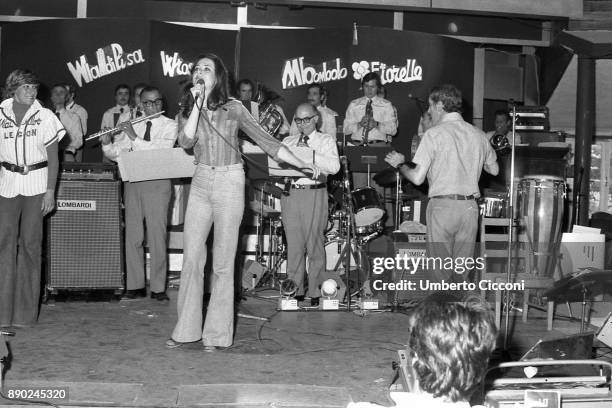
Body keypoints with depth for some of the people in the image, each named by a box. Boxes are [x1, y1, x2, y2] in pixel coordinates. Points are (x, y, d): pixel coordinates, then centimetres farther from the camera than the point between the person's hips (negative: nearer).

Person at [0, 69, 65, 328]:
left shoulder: (44, 117, 2)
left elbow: (53, 158, 2)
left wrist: (50, 191, -5)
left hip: (36, 183, -2)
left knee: (30, 243, -2)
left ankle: (25, 312, 6)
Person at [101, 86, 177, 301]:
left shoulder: (169, 125, 1)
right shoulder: (134, 126, 12)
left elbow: (162, 151, -15)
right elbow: (115, 154, 13)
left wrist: (135, 138, -19)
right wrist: (107, 144, -7)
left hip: (157, 182, -4)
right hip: (133, 180, 4)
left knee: (157, 237, -4)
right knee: (132, 236, 4)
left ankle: (158, 288, 2)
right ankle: (135, 286, 12)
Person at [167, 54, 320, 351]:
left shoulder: (233, 108, 1)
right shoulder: (187, 111, 8)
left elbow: (265, 140, 0)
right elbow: (186, 141, -11)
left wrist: (302, 164, -6)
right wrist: (197, 103, -12)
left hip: (230, 183, -3)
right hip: (201, 183, 3)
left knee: (223, 262, 0)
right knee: (191, 257, 1)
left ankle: (217, 334, 8)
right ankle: (186, 329, 12)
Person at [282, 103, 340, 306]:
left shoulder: (326, 141, 7)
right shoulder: (287, 142, 18)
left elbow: (334, 167, -8)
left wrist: (310, 153, -15)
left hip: (314, 194, -3)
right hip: (290, 194, 3)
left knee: (314, 244, -3)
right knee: (293, 245, 3)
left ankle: (315, 292, 6)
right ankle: (295, 290, 11)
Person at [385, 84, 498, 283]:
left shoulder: (434, 134, -7)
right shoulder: (478, 134, 8)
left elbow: (417, 178, -11)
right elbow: (494, 170, 19)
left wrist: (400, 164, 8)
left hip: (442, 205, -4)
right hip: (469, 207, 5)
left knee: (442, 274, 3)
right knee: (462, 273, 11)